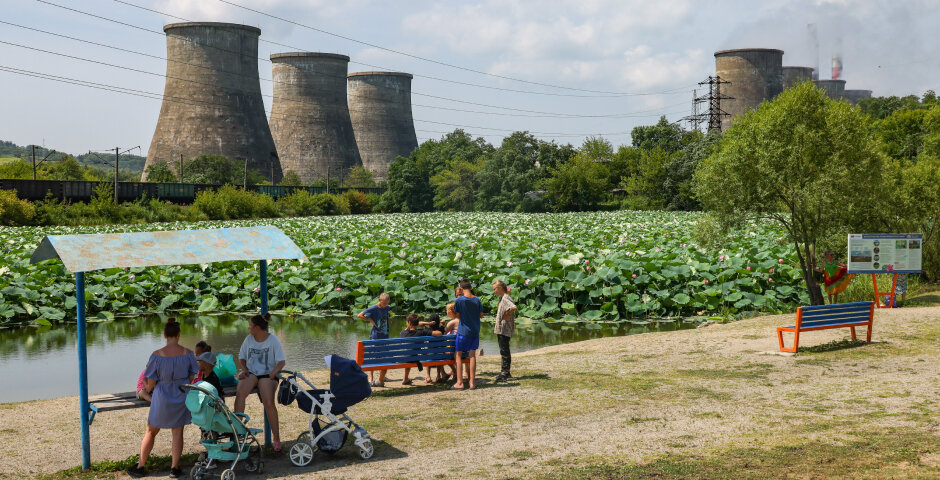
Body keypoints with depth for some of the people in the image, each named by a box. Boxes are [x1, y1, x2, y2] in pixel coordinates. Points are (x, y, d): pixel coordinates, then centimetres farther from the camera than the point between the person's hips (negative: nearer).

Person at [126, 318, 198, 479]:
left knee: (151, 432, 14)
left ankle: (140, 466, 22)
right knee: (177, 432, 12)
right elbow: (192, 377, 1)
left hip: (162, 397, -1)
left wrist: (148, 392, 12)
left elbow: (151, 382, -10)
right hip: (182, 397, 2)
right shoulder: (188, 353, -11)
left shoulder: (157, 355, -17)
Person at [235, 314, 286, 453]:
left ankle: (276, 438, -19)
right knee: (240, 392, -31)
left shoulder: (273, 340, -1)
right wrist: (244, 369, -2)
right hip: (250, 372, 3)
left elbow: (282, 361, -3)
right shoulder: (249, 339, 11)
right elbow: (241, 357, 18)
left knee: (269, 403, -27)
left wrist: (275, 371, -23)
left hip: (267, 374, -3)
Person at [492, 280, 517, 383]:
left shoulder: (506, 298, -16)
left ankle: (504, 373, -6)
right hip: (501, 329, 11)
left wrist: (506, 314, -20)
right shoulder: (502, 298, 15)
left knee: (504, 351, -8)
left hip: (505, 329, -11)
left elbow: (513, 307, -34)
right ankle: (506, 372, 22)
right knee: (504, 351, 15)